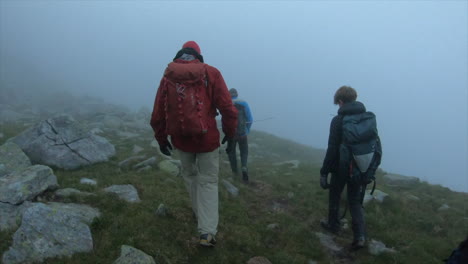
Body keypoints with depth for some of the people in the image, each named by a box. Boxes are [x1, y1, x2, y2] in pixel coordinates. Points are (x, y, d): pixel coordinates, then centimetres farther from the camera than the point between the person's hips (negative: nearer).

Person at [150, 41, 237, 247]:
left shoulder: (168, 77, 2)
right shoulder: (210, 73, -4)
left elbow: (158, 114, 4)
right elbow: (228, 109, -10)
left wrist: (161, 139, 16)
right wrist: (229, 132, 5)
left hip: (180, 139, 3)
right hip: (207, 138, -2)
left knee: (189, 174, 25)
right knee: (208, 182, 7)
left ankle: (200, 213, 39)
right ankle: (207, 232, 1)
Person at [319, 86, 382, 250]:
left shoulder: (338, 120, -15)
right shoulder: (370, 118, -1)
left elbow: (332, 150, -16)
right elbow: (377, 146, 3)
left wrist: (324, 172, -8)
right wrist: (372, 168, 14)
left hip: (342, 168, -4)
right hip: (362, 169, 4)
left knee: (334, 196, 21)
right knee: (355, 201, 16)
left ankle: (333, 225, 38)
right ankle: (360, 235, 3)